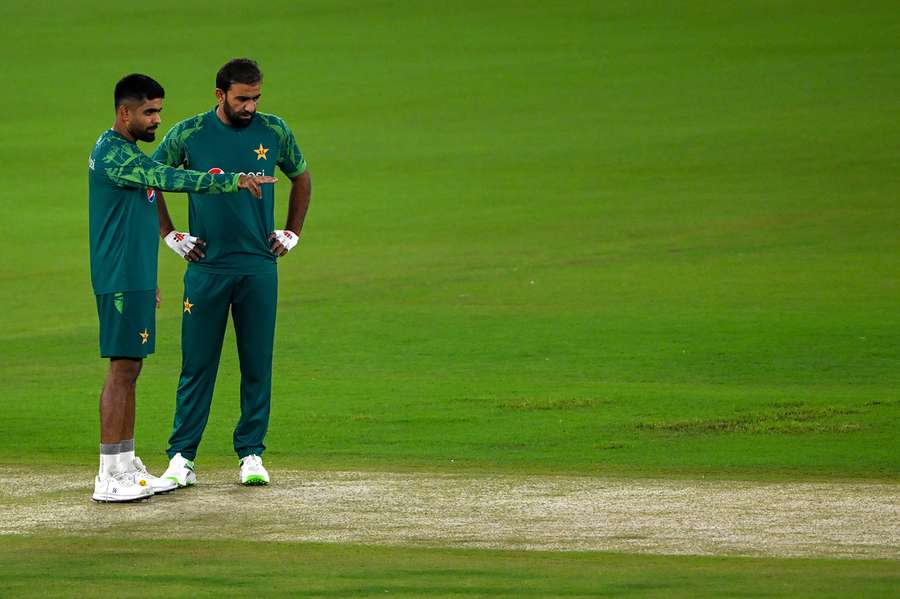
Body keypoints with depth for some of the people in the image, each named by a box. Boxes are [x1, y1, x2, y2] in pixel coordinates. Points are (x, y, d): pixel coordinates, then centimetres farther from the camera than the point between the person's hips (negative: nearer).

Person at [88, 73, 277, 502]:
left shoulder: (127, 152, 18)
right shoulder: (111, 153, -15)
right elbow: (169, 178, -24)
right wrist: (232, 181, -25)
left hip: (135, 280, 10)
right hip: (120, 281, -10)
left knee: (130, 368, 11)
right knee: (122, 369, -10)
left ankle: (127, 467, 15)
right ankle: (109, 477, -11)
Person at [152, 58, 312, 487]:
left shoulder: (274, 132, 4)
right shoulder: (189, 134, -3)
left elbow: (301, 178, 21)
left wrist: (292, 233, 15)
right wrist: (170, 235, 6)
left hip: (259, 268, 2)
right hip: (206, 267, -2)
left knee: (258, 364, 3)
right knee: (197, 364, -1)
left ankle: (251, 454, 10)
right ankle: (181, 456, 2)